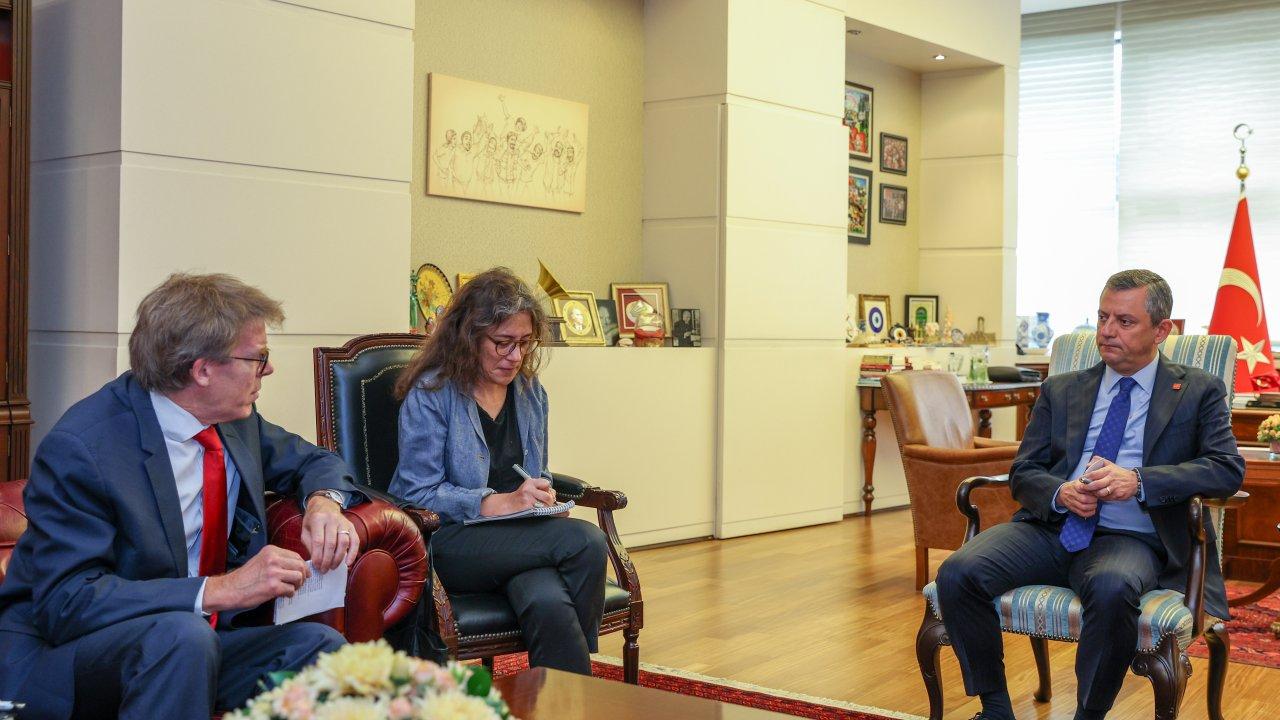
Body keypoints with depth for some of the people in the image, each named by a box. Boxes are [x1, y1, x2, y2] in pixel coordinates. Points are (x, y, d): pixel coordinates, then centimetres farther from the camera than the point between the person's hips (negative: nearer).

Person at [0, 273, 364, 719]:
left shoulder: (234, 418, 2)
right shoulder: (79, 448, -20)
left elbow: (311, 461, 19)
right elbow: (66, 600, -25)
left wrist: (324, 501, -7)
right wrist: (220, 590, -33)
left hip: (189, 647, 6)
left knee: (320, 644, -19)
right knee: (180, 634, -37)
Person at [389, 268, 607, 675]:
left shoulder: (531, 393, 16)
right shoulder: (430, 394, -5)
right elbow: (417, 493, -10)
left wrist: (540, 497, 1)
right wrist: (498, 503, -19)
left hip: (519, 541, 5)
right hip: (447, 542, -5)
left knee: (550, 605, -33)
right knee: (586, 541, -28)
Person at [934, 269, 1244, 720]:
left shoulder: (1197, 392, 11)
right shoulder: (1060, 390, 19)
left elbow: (1228, 469, -3)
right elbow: (1023, 473, 14)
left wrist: (1138, 481, -18)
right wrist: (1060, 492, -11)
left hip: (1130, 537, -3)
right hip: (1050, 528, 3)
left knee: (1112, 588, -39)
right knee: (957, 573, -23)